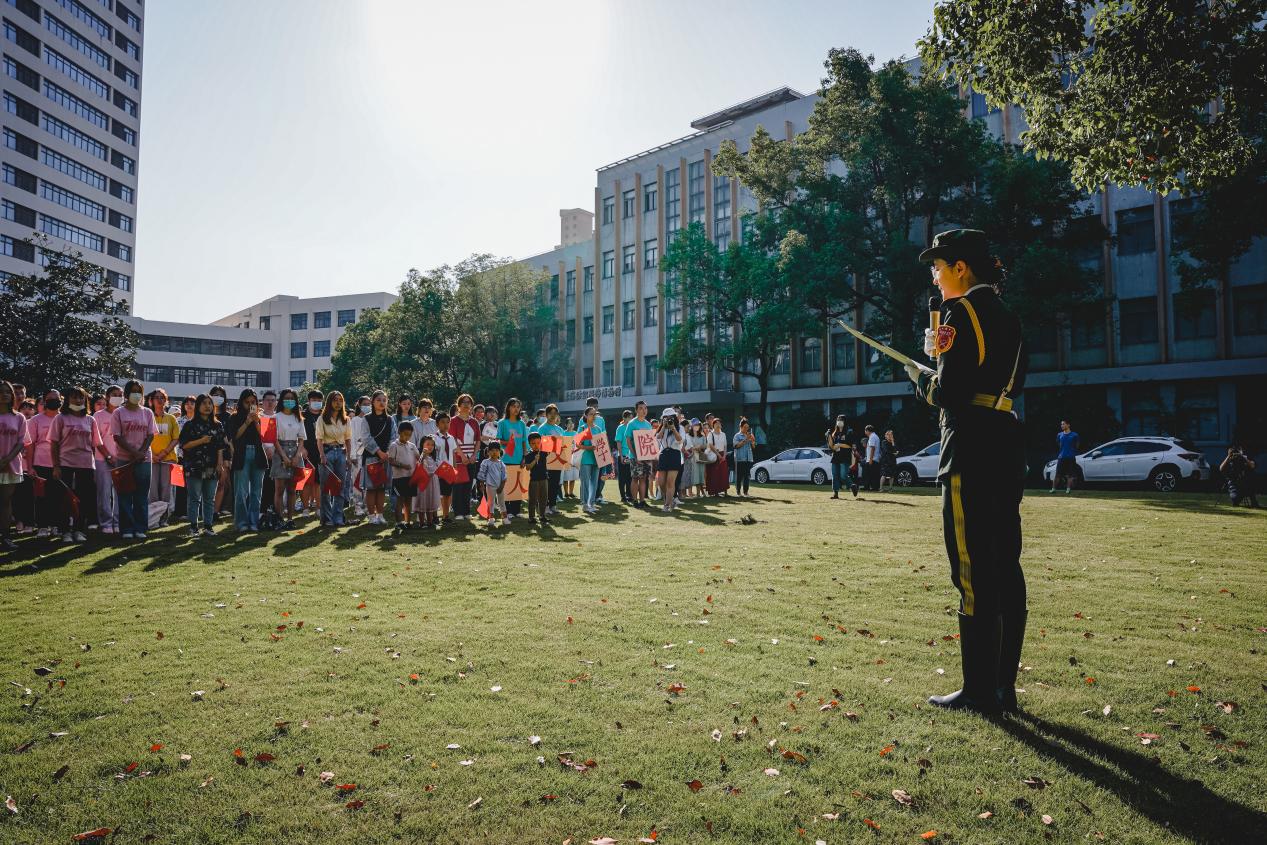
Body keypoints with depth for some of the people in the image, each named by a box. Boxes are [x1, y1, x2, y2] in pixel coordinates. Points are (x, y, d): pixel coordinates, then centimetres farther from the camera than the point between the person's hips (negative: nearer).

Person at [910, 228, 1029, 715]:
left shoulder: (961, 312, -9)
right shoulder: (1007, 316, 18)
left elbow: (949, 394, -16)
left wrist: (918, 375, 4)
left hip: (970, 451, -9)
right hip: (1008, 447, 9)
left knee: (973, 574, -4)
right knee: (1005, 569, 10)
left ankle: (980, 693, 3)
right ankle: (1003, 688, 18)